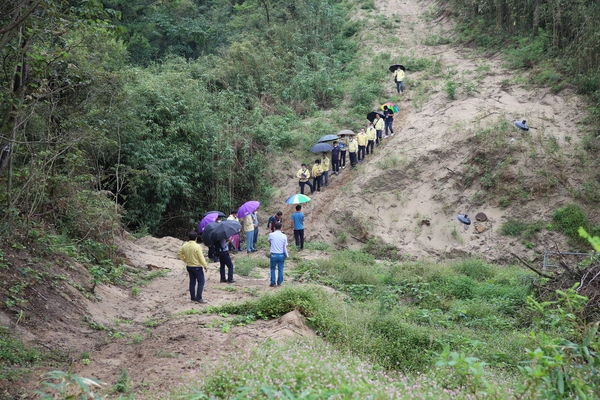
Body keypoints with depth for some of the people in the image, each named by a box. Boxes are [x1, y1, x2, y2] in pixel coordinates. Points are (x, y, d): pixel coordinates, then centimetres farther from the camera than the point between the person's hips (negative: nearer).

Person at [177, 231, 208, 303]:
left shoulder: (184, 246, -1)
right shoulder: (197, 246, -20)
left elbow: (179, 254, 10)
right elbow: (201, 258, -19)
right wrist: (205, 266, -9)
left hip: (189, 267, 7)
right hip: (197, 267, -7)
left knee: (192, 282, 15)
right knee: (201, 282, 1)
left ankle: (193, 297, 19)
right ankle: (198, 298, -5)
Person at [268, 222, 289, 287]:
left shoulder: (271, 235, -9)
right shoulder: (284, 236, -8)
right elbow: (285, 247, -4)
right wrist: (287, 255, 8)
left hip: (273, 255, -1)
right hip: (281, 255, 1)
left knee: (273, 269, 15)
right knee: (280, 269, 13)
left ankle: (273, 282, 15)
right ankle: (279, 282, 19)